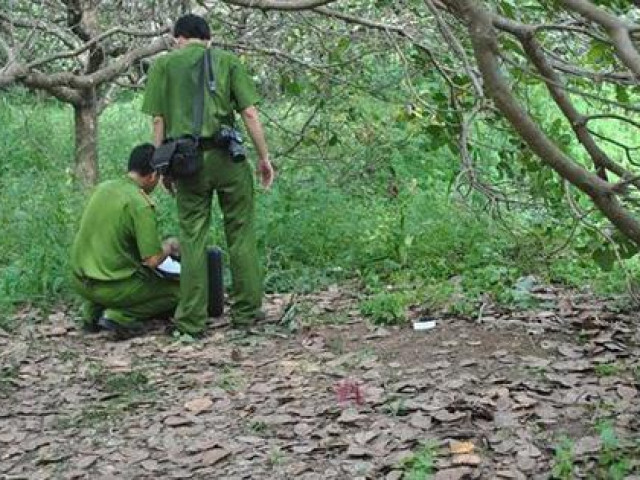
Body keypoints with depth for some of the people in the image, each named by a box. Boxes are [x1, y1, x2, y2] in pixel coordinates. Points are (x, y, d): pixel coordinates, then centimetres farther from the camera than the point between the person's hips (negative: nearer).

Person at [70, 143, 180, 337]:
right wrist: (169, 246, 4)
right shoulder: (141, 205, -17)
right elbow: (153, 260, -19)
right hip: (112, 287, -7)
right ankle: (120, 316, -9)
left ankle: (94, 311, 15)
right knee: (177, 290, 8)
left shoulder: (102, 187, 6)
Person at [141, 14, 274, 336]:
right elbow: (249, 113, 0)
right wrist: (264, 157, 6)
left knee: (193, 238, 6)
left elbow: (158, 121, 4)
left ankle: (192, 319, 8)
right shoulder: (227, 61, 9)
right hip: (227, 158, 0)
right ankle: (246, 311, 13)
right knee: (241, 234, 9)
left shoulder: (163, 65, 9)